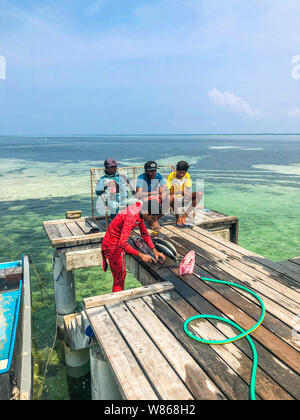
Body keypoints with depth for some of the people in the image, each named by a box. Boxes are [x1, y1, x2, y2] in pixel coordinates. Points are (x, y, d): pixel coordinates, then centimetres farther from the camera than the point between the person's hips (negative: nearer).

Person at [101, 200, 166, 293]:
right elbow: (122, 243, -38)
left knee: (121, 272, 21)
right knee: (119, 275, 0)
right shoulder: (132, 217, -32)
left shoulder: (140, 214, -4)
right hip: (112, 245, -9)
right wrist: (140, 255, -35)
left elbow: (144, 233, 8)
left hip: (118, 243, 9)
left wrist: (154, 250, -1)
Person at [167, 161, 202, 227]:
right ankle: (178, 217, -15)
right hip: (175, 200, -4)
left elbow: (188, 191, -4)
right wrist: (179, 192, -35)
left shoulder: (187, 175, -3)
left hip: (183, 199, 4)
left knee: (199, 194, -18)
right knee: (172, 197, -39)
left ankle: (184, 216, -16)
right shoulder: (172, 175, -14)